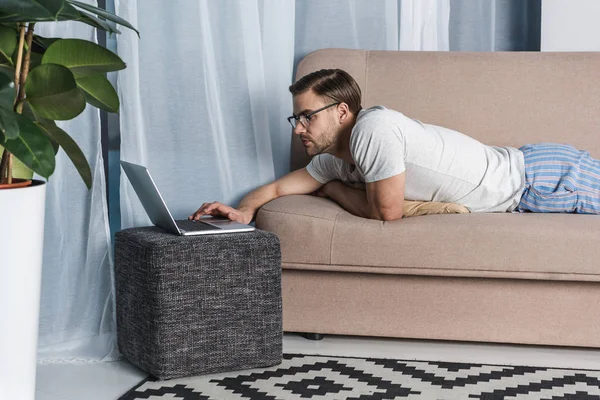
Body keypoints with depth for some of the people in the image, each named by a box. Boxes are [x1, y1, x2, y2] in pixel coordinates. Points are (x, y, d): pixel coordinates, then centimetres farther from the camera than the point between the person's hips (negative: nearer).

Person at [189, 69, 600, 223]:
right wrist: (245, 210, -11)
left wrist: (335, 190, -6)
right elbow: (280, 186, 10)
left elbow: (386, 211, -24)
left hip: (542, 175, -7)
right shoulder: (337, 157, 3)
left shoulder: (374, 128, -27)